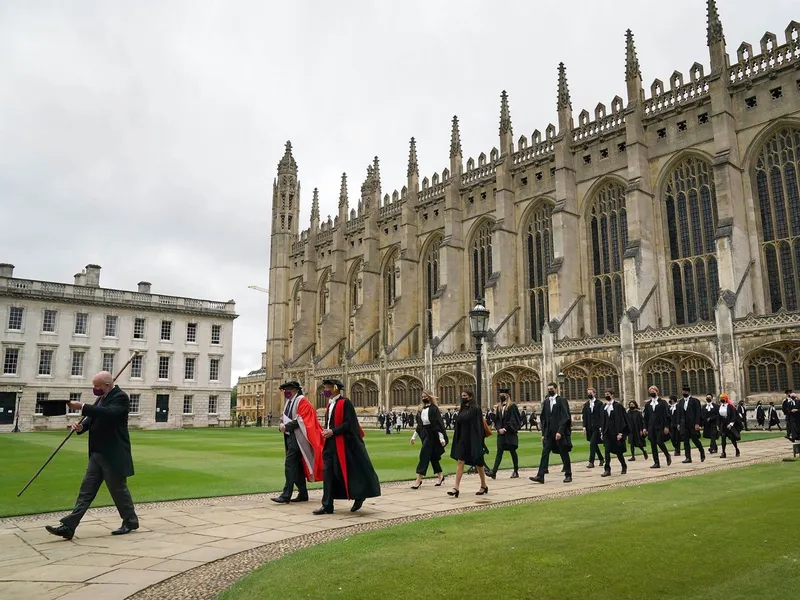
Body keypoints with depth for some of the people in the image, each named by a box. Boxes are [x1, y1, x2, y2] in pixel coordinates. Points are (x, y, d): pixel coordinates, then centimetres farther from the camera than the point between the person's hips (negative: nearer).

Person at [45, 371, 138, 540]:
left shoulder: (120, 397, -15)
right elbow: (93, 418, 14)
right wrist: (81, 426, -7)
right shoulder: (102, 398, 13)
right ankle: (68, 526, 8)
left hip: (113, 455, -8)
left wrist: (82, 407, -32)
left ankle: (131, 522, 20)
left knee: (118, 489, 4)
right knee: (86, 491, 7)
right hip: (97, 454, 8)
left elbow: (108, 413, -33)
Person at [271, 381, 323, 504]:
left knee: (290, 464, -12)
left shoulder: (302, 401, -9)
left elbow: (300, 420, -17)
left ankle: (286, 495, -10)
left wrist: (286, 427, -15)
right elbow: (284, 417, 17)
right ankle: (303, 494, 19)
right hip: (289, 436, 9)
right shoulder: (289, 402, 16)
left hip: (297, 437, -9)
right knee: (296, 466, 12)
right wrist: (281, 425, -4)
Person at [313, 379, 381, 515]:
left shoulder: (345, 403, -11)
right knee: (327, 472, 3)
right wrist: (326, 430, 1)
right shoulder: (330, 404, 14)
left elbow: (349, 423, -17)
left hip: (343, 444, -8)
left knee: (349, 472, 1)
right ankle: (327, 506, 6)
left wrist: (333, 431, -19)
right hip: (330, 444, 8)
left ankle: (359, 497, 22)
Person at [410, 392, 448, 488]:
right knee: (433, 457, 14)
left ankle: (419, 480, -8)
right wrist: (414, 437, 17)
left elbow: (438, 424, -17)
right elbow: (419, 424, 17)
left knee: (424, 456, -10)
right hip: (425, 435, 8)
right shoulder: (423, 410, 11)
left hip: (432, 435, -8)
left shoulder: (434, 409, -13)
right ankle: (440, 476, 27)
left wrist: (441, 438, -21)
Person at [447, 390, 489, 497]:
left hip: (473, 441, -6)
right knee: (459, 462, -3)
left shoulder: (475, 409, -10)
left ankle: (484, 486, 25)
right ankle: (456, 488, -7)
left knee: (478, 463, 8)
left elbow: (479, 426, -13)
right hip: (462, 440, 6)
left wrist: (478, 442, -17)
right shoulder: (461, 410, 10)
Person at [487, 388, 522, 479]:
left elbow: (513, 420, -12)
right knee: (499, 452, -2)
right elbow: (496, 420, 13)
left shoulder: (512, 406, -6)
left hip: (510, 433, -5)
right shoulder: (499, 407, 13)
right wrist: (499, 429, -5)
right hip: (501, 433, 5)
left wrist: (505, 429, -16)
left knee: (512, 452, 4)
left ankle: (516, 472, 16)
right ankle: (494, 472, -11)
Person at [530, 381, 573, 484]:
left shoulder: (562, 401, -5)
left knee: (564, 454, 6)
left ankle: (568, 475, 19)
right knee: (545, 453, -3)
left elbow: (565, 417, -12)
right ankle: (540, 476, -7)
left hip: (560, 432, -5)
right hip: (549, 432, 5)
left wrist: (560, 431, -19)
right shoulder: (545, 402, 10)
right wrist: (543, 433, 8)